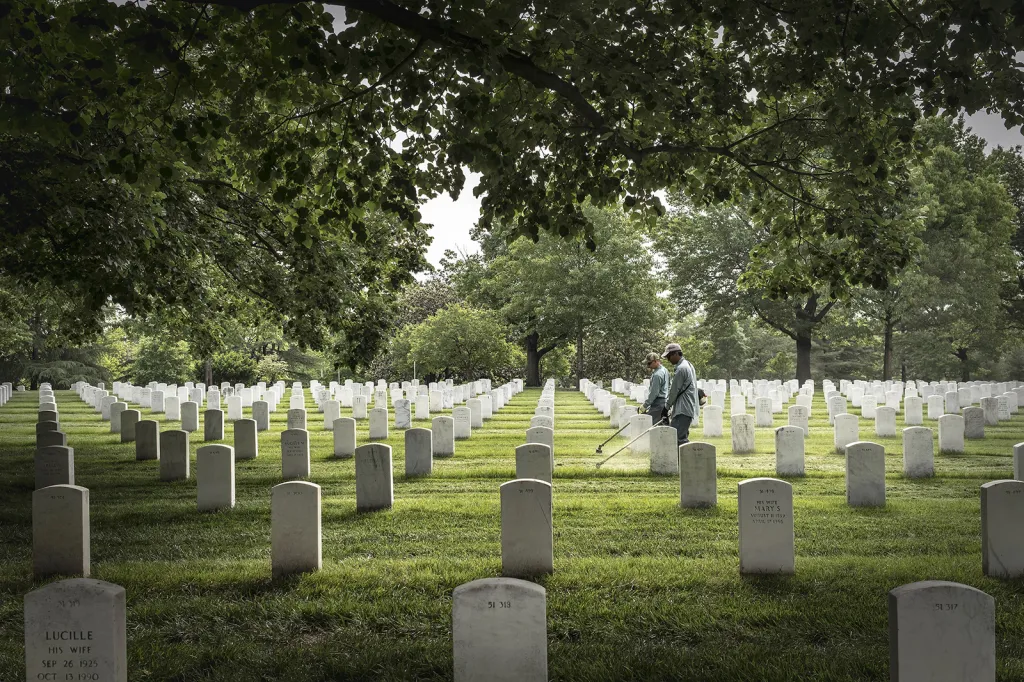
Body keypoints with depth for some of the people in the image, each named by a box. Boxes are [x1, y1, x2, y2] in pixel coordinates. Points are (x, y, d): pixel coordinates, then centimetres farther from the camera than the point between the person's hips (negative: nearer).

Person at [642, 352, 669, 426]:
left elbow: (654, 393, -19)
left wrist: (645, 405, -12)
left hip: (658, 403, -10)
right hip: (665, 402, 10)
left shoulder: (657, 375, -19)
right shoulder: (665, 370, 12)